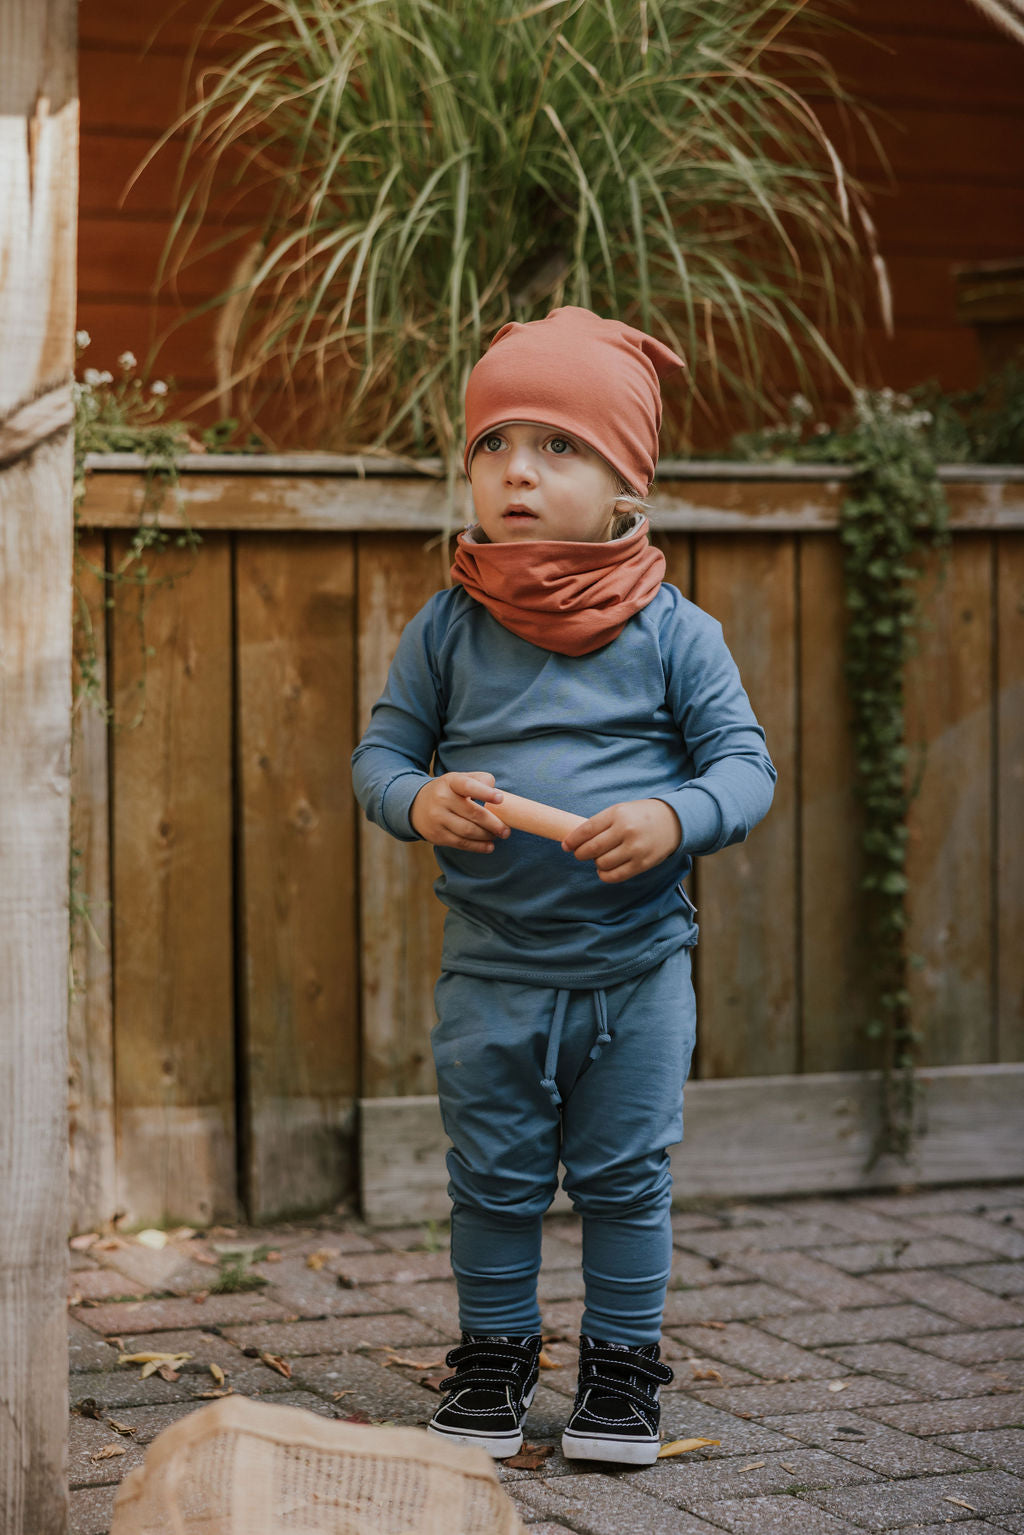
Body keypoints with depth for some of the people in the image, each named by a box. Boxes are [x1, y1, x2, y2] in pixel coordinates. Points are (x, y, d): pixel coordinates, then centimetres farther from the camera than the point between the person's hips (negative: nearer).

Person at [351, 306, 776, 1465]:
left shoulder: (672, 631, -4)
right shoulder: (447, 629, -1)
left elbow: (745, 762, -5)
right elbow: (379, 752, 2)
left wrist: (674, 818, -25)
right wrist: (423, 799, -20)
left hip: (638, 967, -1)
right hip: (489, 972, 1)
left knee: (626, 1178, 8)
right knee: (493, 1181, 11)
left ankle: (622, 1368, 24)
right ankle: (494, 1355, 28)